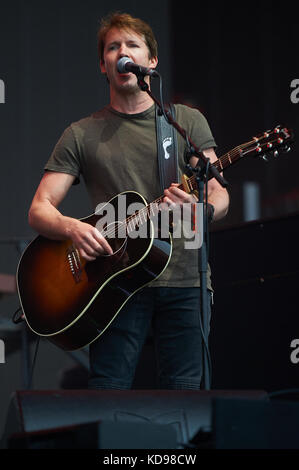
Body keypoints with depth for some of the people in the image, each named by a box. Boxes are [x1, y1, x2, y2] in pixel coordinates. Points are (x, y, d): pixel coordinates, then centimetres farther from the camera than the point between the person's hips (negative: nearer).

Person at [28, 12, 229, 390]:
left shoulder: (187, 121, 13)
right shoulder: (82, 135, 13)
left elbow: (220, 199, 6)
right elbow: (39, 210, 8)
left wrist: (196, 207, -18)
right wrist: (72, 228, -15)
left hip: (183, 277, 0)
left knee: (183, 395, -5)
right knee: (107, 392, -10)